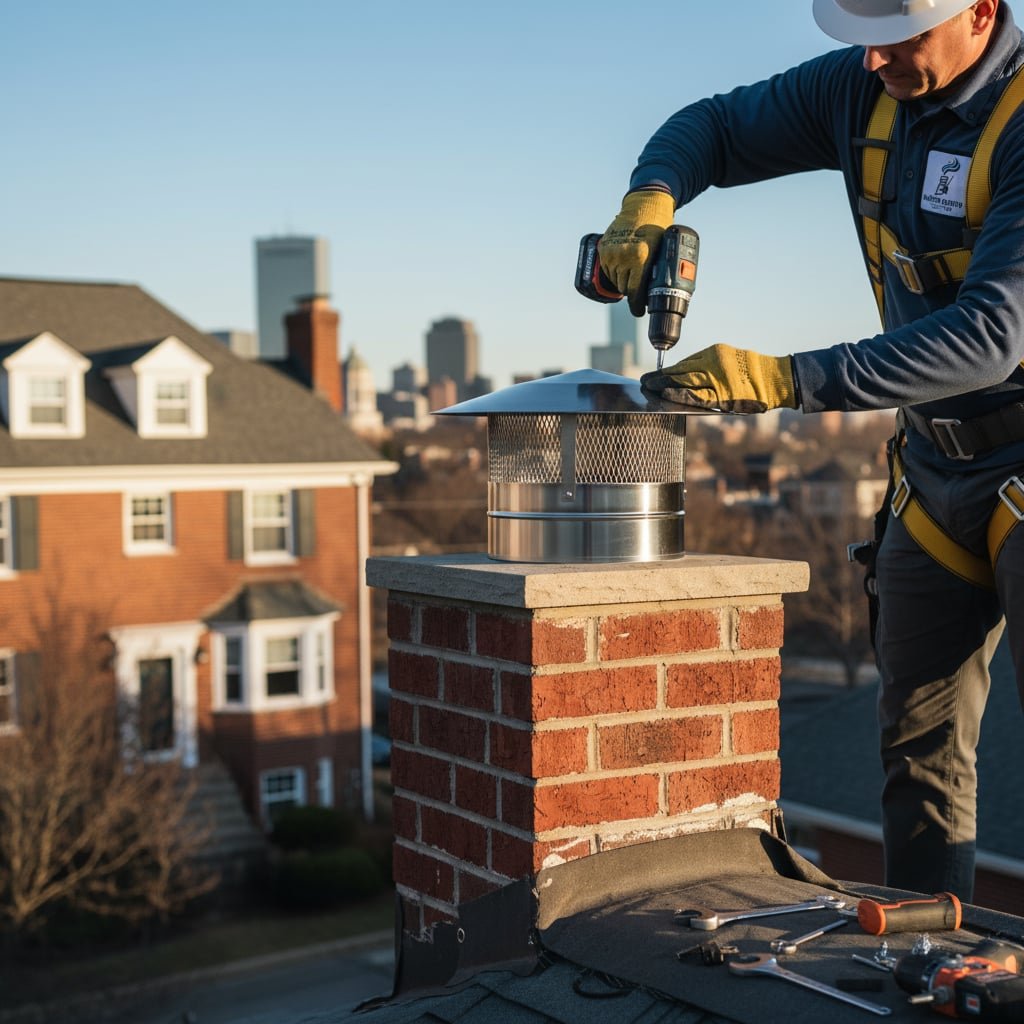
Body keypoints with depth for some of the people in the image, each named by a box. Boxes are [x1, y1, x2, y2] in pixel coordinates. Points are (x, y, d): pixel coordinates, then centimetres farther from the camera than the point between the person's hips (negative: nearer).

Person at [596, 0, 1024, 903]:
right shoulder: (863, 91, -2)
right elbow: (714, 129, 11)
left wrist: (783, 381, -39)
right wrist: (649, 202, -12)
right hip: (935, 466, 7)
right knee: (918, 739, 9)